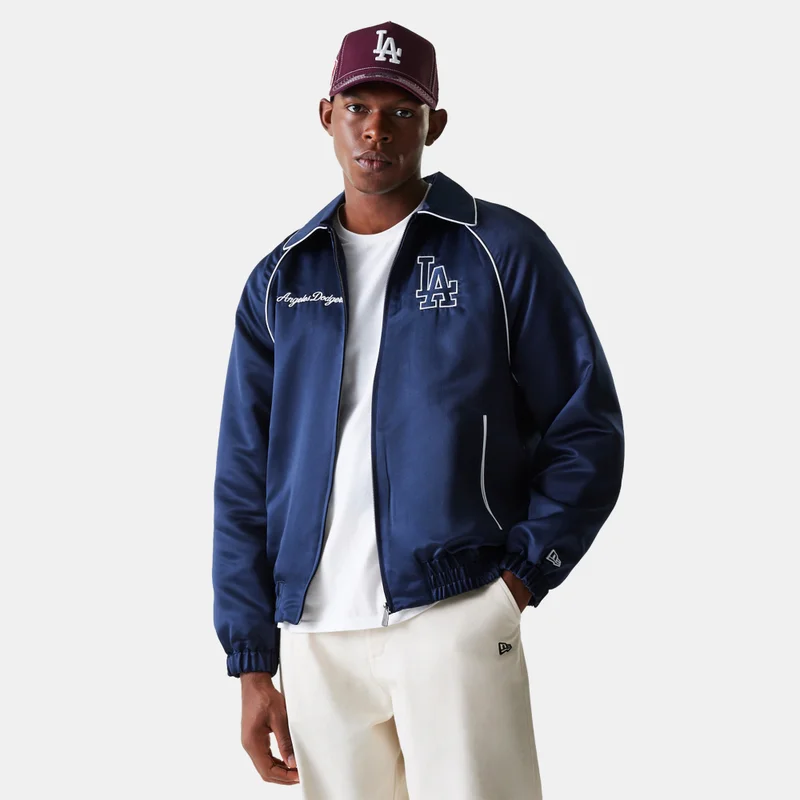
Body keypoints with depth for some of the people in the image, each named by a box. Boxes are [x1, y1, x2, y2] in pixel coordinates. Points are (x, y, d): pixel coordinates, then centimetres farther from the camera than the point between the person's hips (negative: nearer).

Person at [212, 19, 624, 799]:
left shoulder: (503, 251, 3)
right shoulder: (279, 280, 12)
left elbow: (587, 431, 2)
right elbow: (243, 477, 12)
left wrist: (522, 575, -9)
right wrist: (251, 661, 6)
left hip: (455, 616, -3)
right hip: (314, 635, 3)